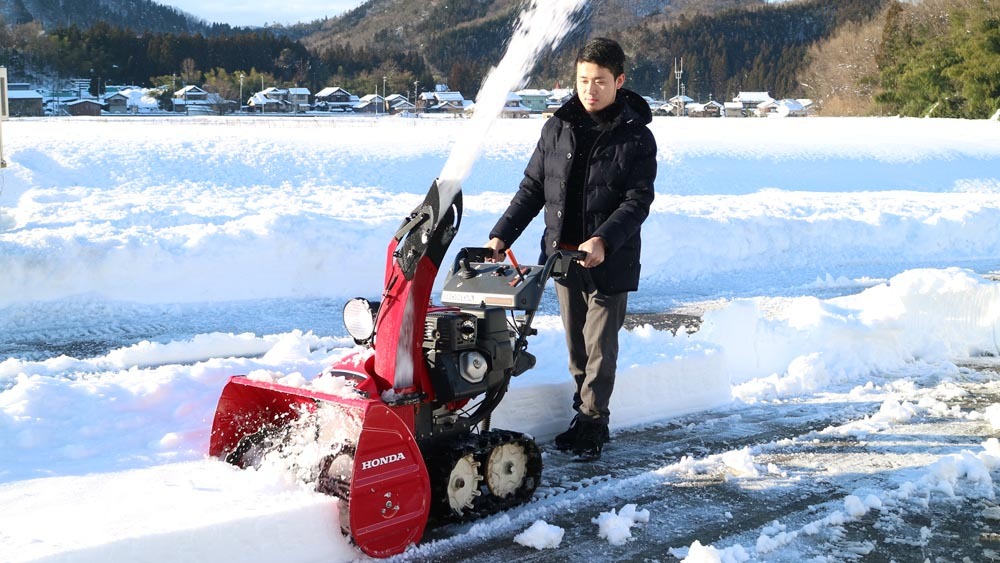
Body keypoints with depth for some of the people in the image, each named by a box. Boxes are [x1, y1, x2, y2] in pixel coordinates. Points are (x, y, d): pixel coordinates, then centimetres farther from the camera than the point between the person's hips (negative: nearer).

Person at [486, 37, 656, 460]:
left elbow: (638, 201, -12)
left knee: (600, 345, 0)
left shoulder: (636, 137, -6)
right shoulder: (557, 129, 5)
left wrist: (603, 240, -27)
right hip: (562, 253, 4)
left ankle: (591, 422, 13)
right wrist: (501, 235, 1)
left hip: (610, 259, -4)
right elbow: (532, 188, 9)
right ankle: (588, 416, 26)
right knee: (576, 344, 12)